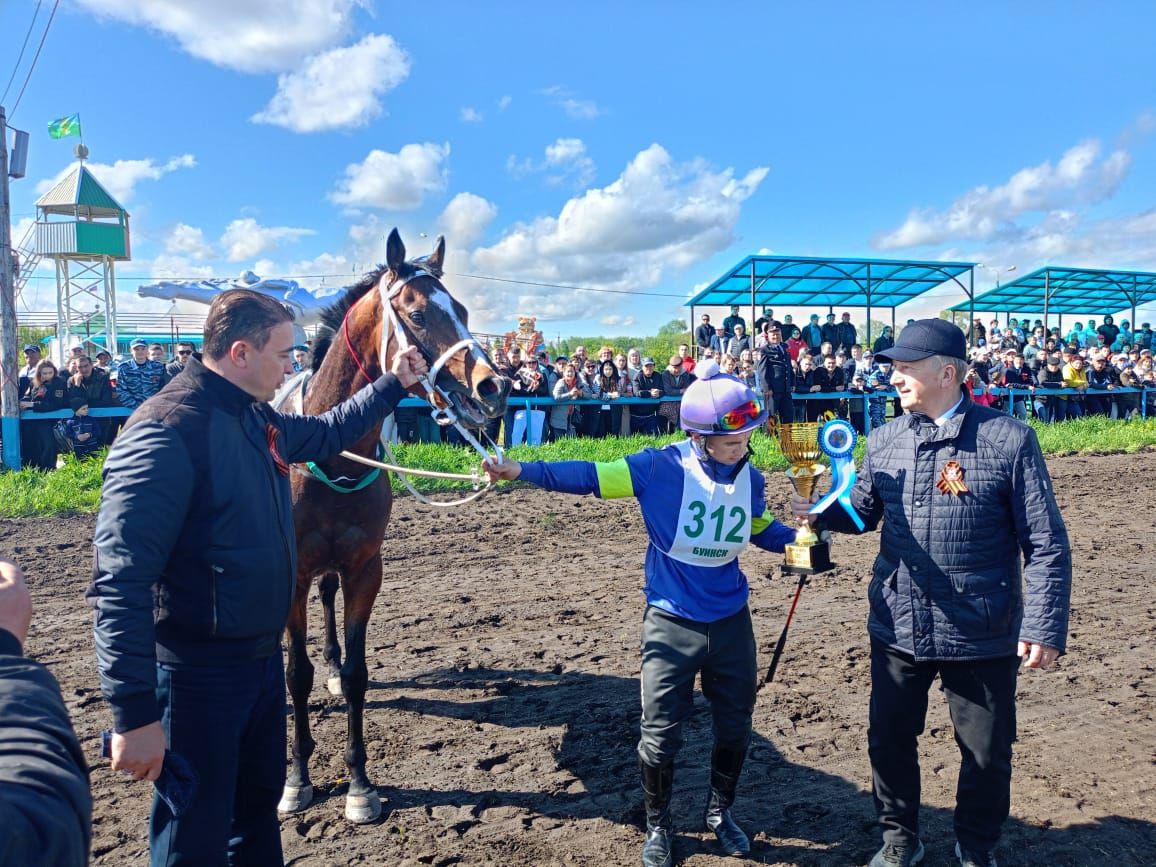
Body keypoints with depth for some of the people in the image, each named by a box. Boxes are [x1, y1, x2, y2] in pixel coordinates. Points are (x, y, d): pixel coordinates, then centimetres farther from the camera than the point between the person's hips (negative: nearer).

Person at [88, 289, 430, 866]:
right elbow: (119, 579, -27)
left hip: (265, 657, 9)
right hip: (198, 673, -8)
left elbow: (326, 432, 27)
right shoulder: (167, 431, -24)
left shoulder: (261, 420, 4)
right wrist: (134, 714, -29)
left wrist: (394, 383, 22)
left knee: (259, 806, 26)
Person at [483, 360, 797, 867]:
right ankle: (658, 825, 32)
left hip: (731, 622, 4)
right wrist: (523, 471, -35)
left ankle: (720, 813, 43)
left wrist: (799, 539, -7)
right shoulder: (662, 466, -19)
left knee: (735, 726, 16)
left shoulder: (750, 479, -5)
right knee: (660, 735, 5)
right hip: (671, 624, -4)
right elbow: (591, 477, -24)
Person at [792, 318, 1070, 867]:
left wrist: (1045, 625, -15)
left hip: (981, 636, -3)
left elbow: (1046, 544, -10)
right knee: (889, 740, 17)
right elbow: (863, 511, 14)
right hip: (897, 629, 4)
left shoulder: (1008, 440, -12)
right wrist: (819, 511, -7)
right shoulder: (885, 440, 1)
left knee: (987, 752, 15)